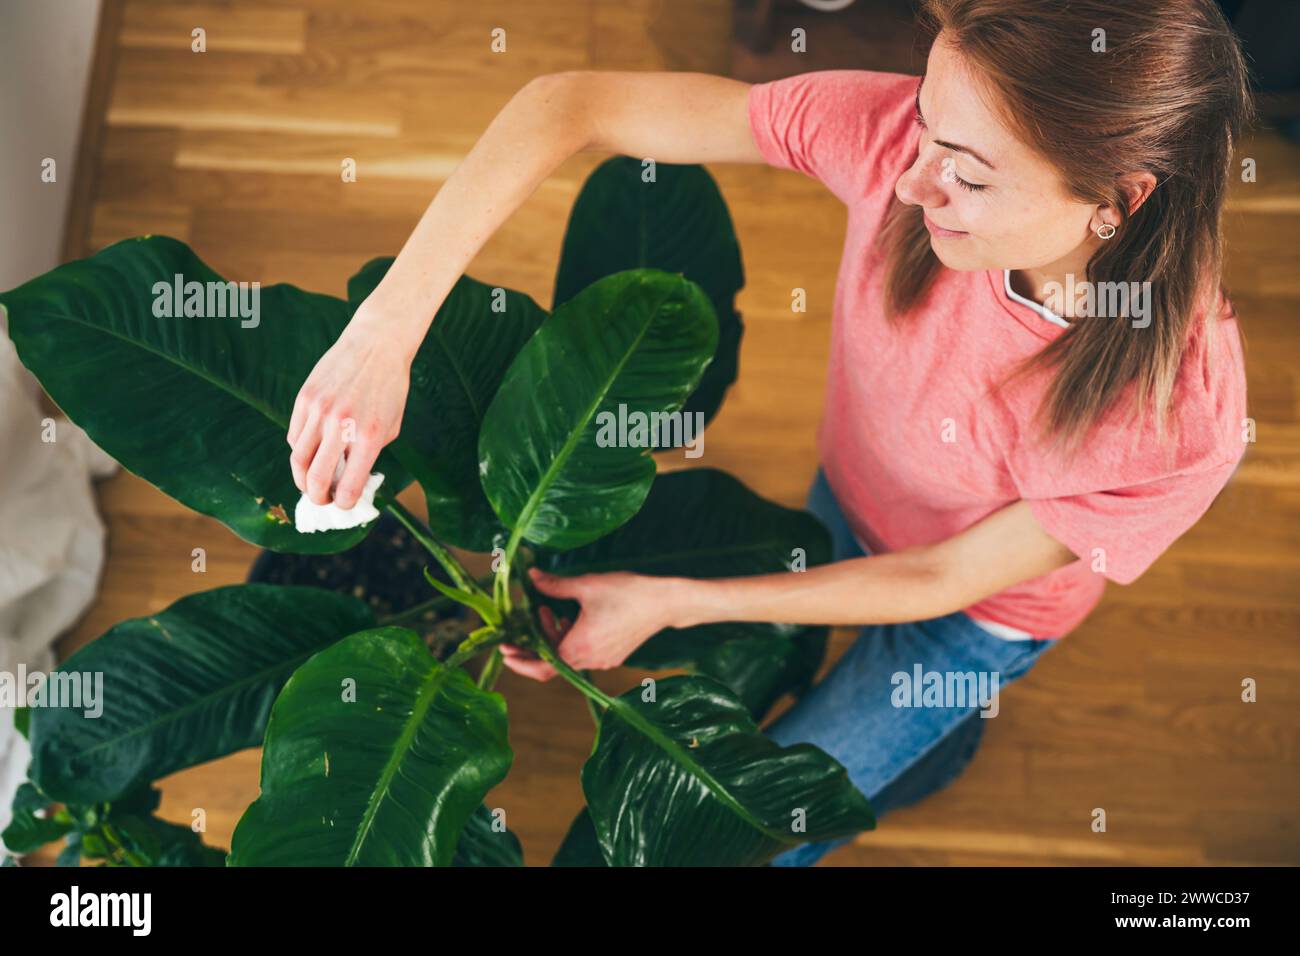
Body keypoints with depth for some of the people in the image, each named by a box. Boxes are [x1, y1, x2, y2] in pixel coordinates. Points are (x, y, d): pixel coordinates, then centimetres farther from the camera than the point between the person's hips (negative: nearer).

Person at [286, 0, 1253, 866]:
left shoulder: (1181, 415, -41)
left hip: (974, 608, -3)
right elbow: (572, 102, -33)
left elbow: (942, 581, -25)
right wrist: (387, 326, -42)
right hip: (849, 502, 4)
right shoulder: (896, 131, -35)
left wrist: (668, 603, -25)